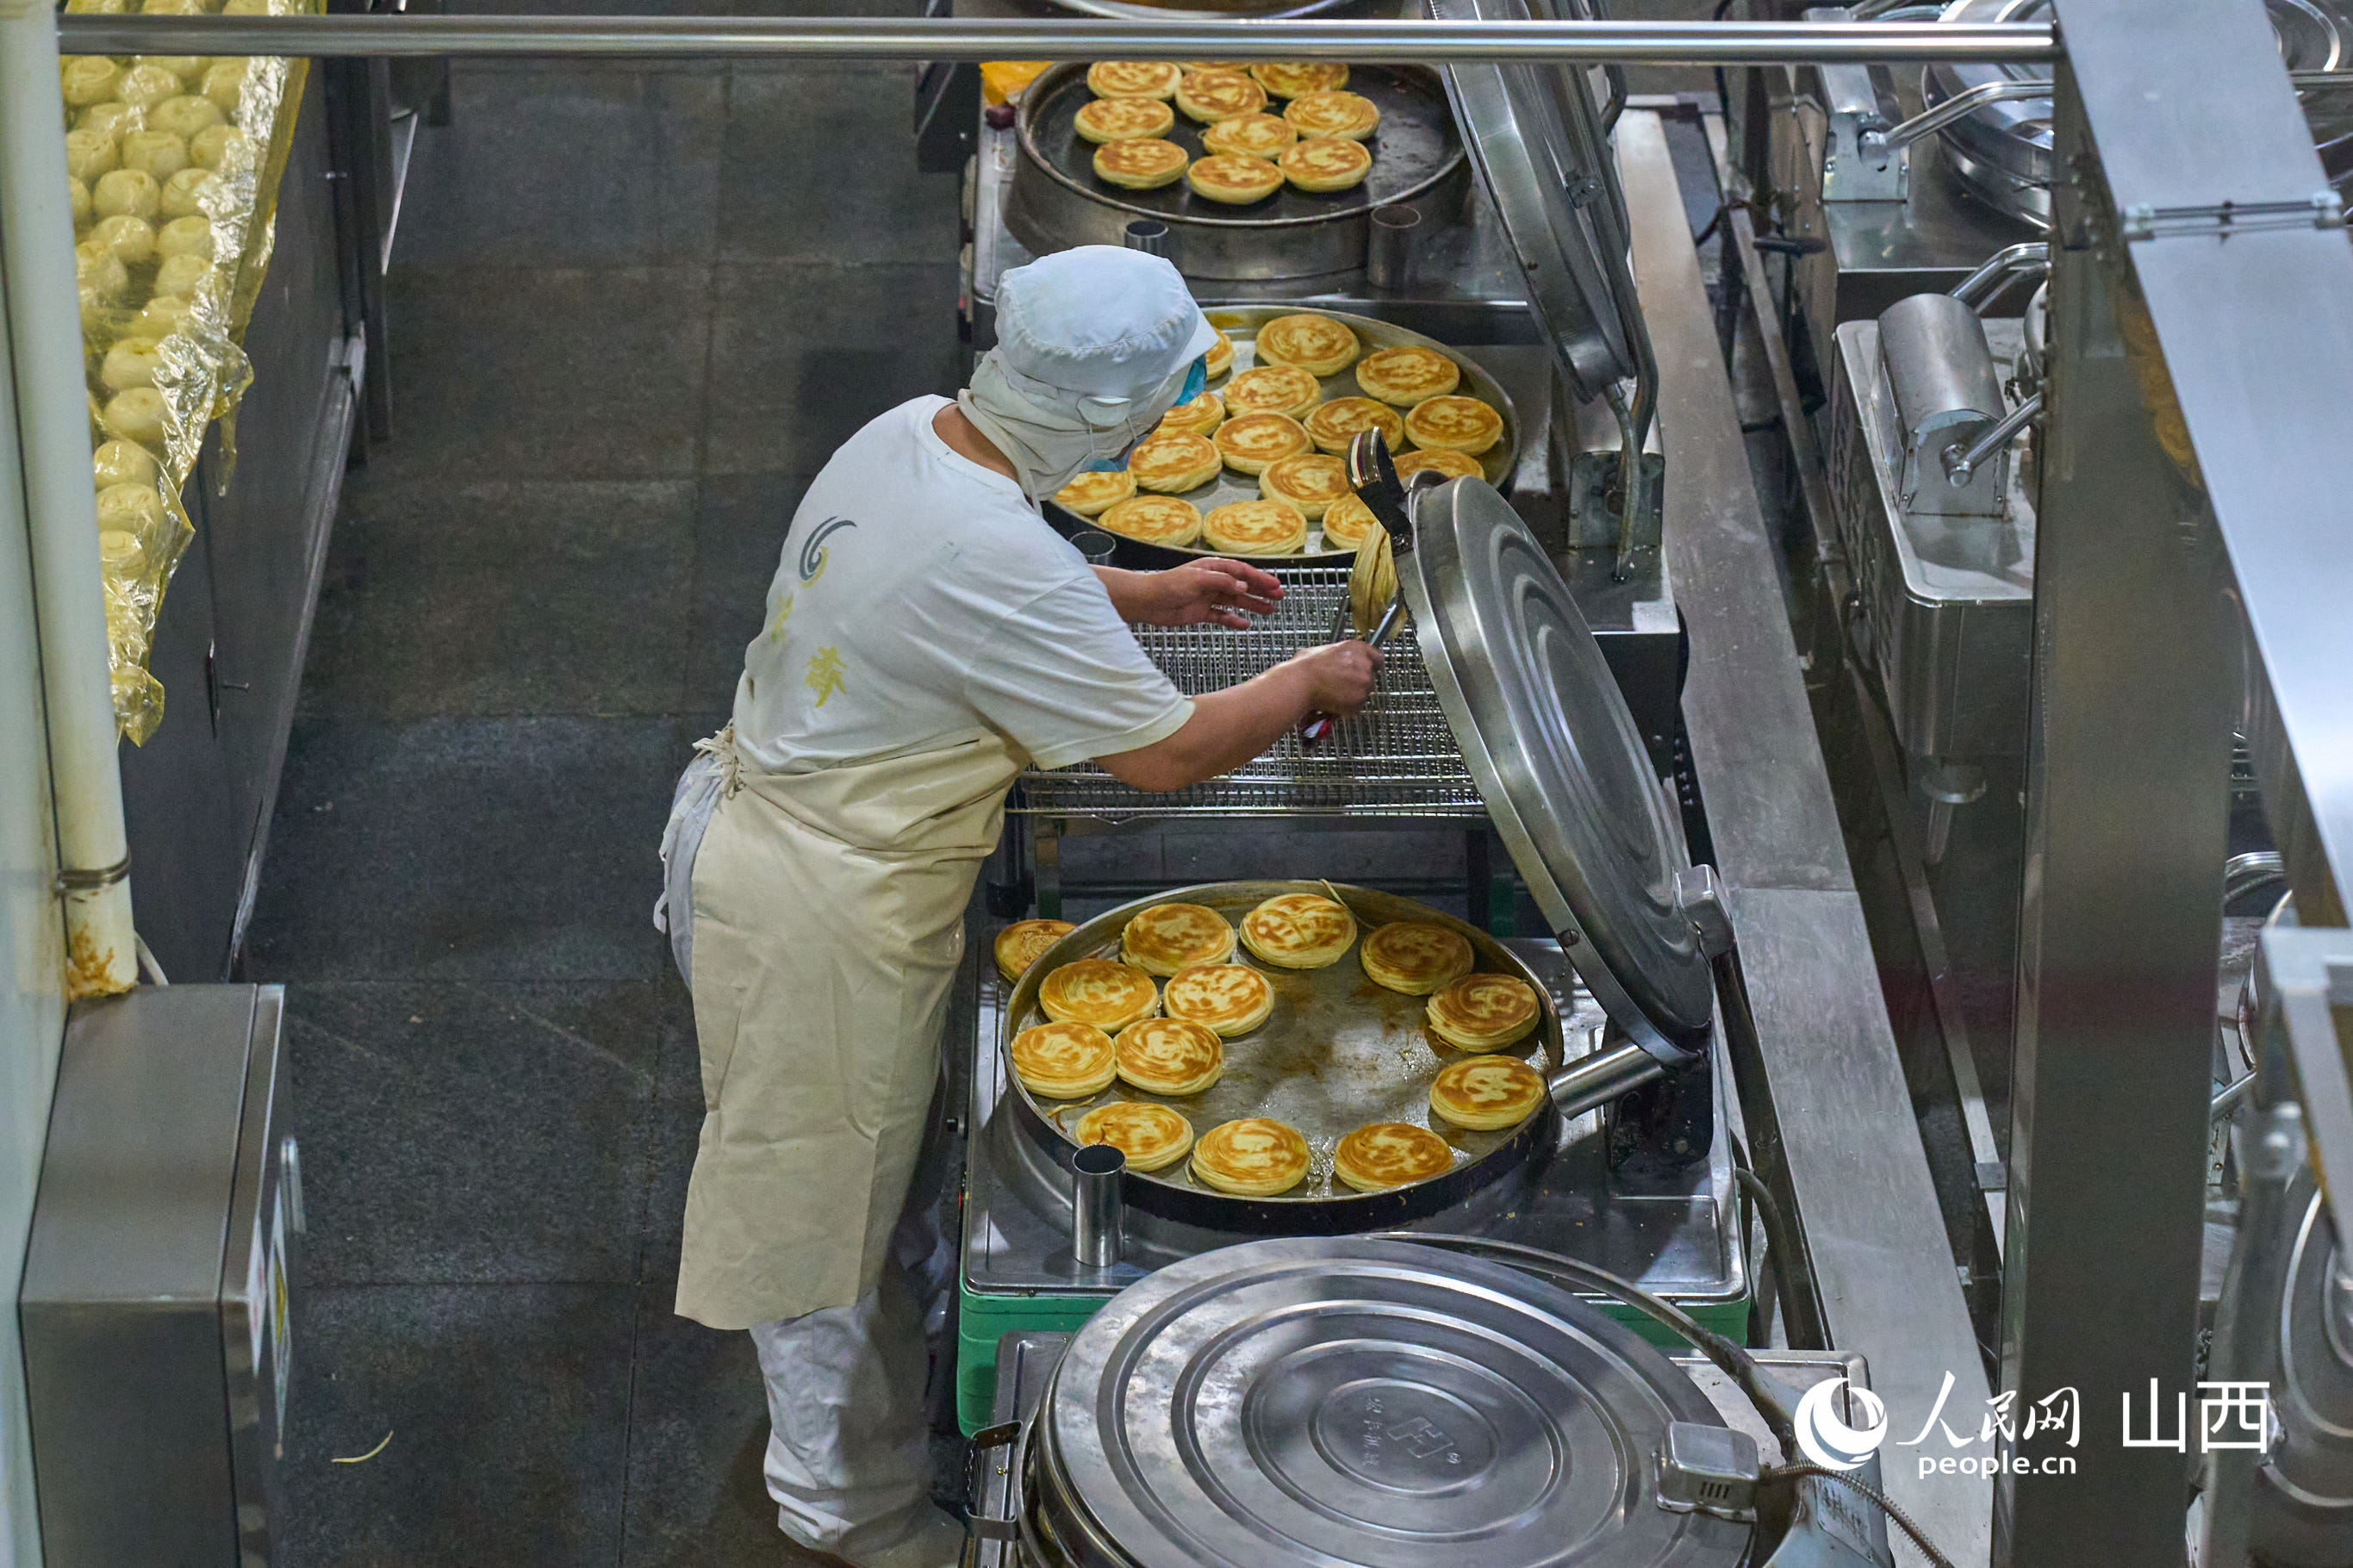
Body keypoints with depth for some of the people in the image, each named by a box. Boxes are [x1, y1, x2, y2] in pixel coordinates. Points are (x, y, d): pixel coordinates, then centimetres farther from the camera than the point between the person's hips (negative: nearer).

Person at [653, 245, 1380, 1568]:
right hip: (821, 917, -9)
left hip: (767, 815, 9)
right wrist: (1308, 686, -4)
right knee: (825, 1200, 10)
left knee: (863, 1175, 26)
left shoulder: (917, 434, -5)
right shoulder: (995, 561, -32)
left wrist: (1142, 595, 17)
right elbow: (1170, 753, -21)